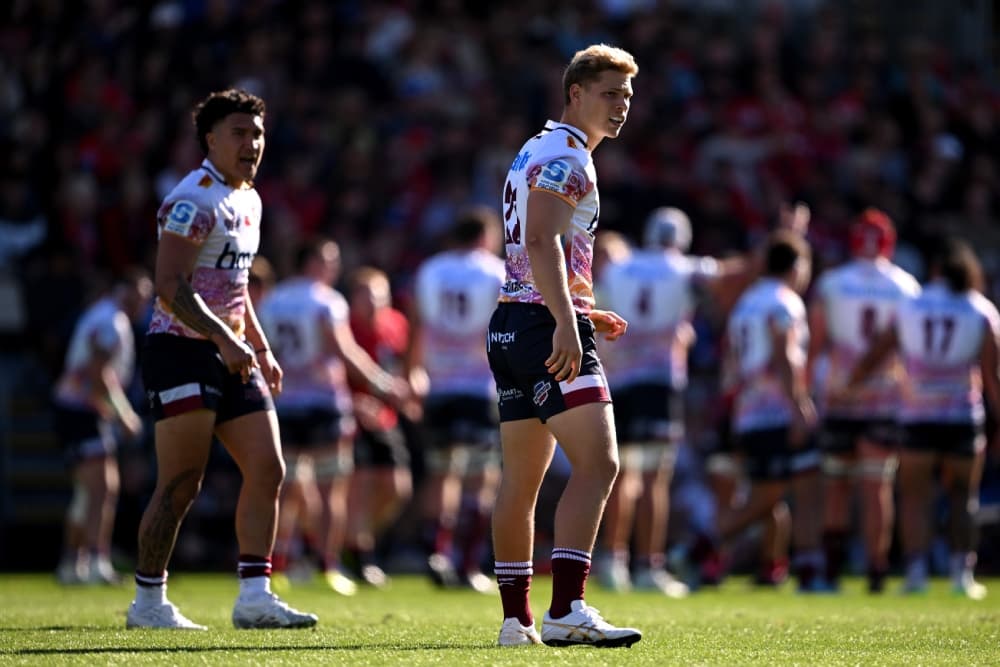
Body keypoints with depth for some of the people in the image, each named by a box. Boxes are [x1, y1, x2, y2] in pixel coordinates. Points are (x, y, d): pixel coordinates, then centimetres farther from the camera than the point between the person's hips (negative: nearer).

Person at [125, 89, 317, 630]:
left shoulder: (249, 201, 17)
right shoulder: (195, 200, -13)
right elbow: (170, 286, -21)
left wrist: (260, 349, 20)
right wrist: (225, 340, -26)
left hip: (231, 356, 9)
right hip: (182, 351, -9)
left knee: (267, 471, 1)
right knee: (181, 483, -8)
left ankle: (254, 597, 3)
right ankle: (147, 602, 1)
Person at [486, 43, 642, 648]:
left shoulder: (538, 153, 23)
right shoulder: (566, 157, -9)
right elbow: (542, 243, -22)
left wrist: (581, 312, 29)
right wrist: (567, 324, -31)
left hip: (512, 325, 11)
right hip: (546, 324, -11)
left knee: (522, 480, 11)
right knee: (598, 466, -16)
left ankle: (516, 620, 13)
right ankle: (567, 610, -26)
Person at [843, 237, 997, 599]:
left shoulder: (908, 308, 5)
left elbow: (873, 357, 8)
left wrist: (844, 391, 21)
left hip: (918, 420, 0)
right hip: (964, 419, 0)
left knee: (915, 496, 7)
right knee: (963, 495, 13)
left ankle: (916, 569, -8)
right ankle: (962, 571, 3)